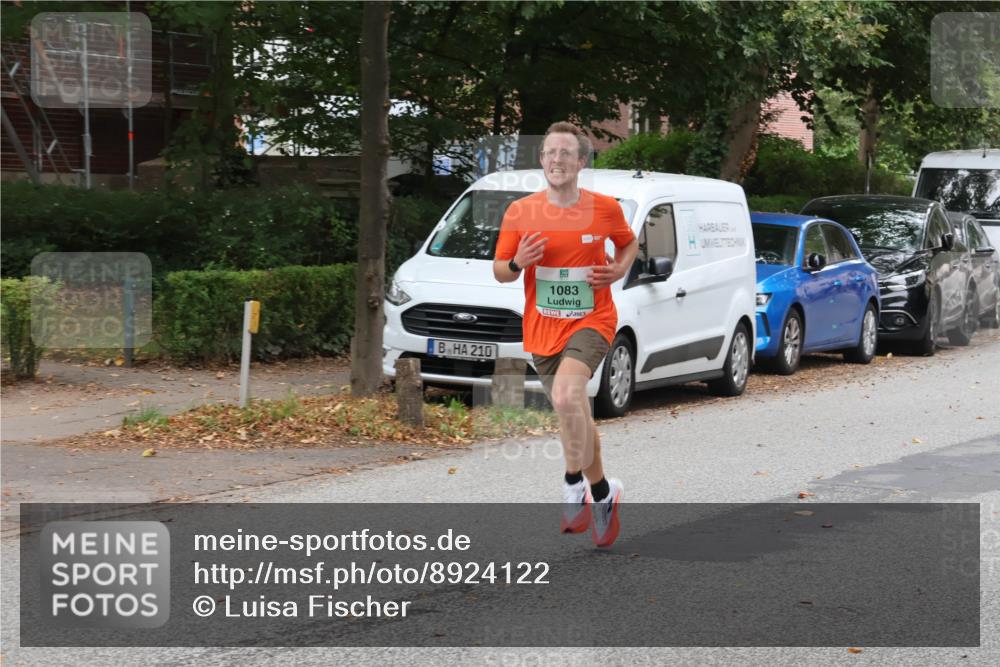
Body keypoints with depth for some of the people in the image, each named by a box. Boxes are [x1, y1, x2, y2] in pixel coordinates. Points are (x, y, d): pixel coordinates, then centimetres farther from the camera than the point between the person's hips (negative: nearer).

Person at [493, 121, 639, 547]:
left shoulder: (605, 208, -4)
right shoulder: (520, 213, -3)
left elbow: (628, 243, 16)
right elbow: (499, 271, 4)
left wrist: (620, 270, -4)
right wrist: (517, 263, -18)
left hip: (591, 321, -3)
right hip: (541, 329, 3)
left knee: (567, 395, -29)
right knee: (575, 414, 15)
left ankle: (574, 487, -16)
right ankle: (602, 492, 34)